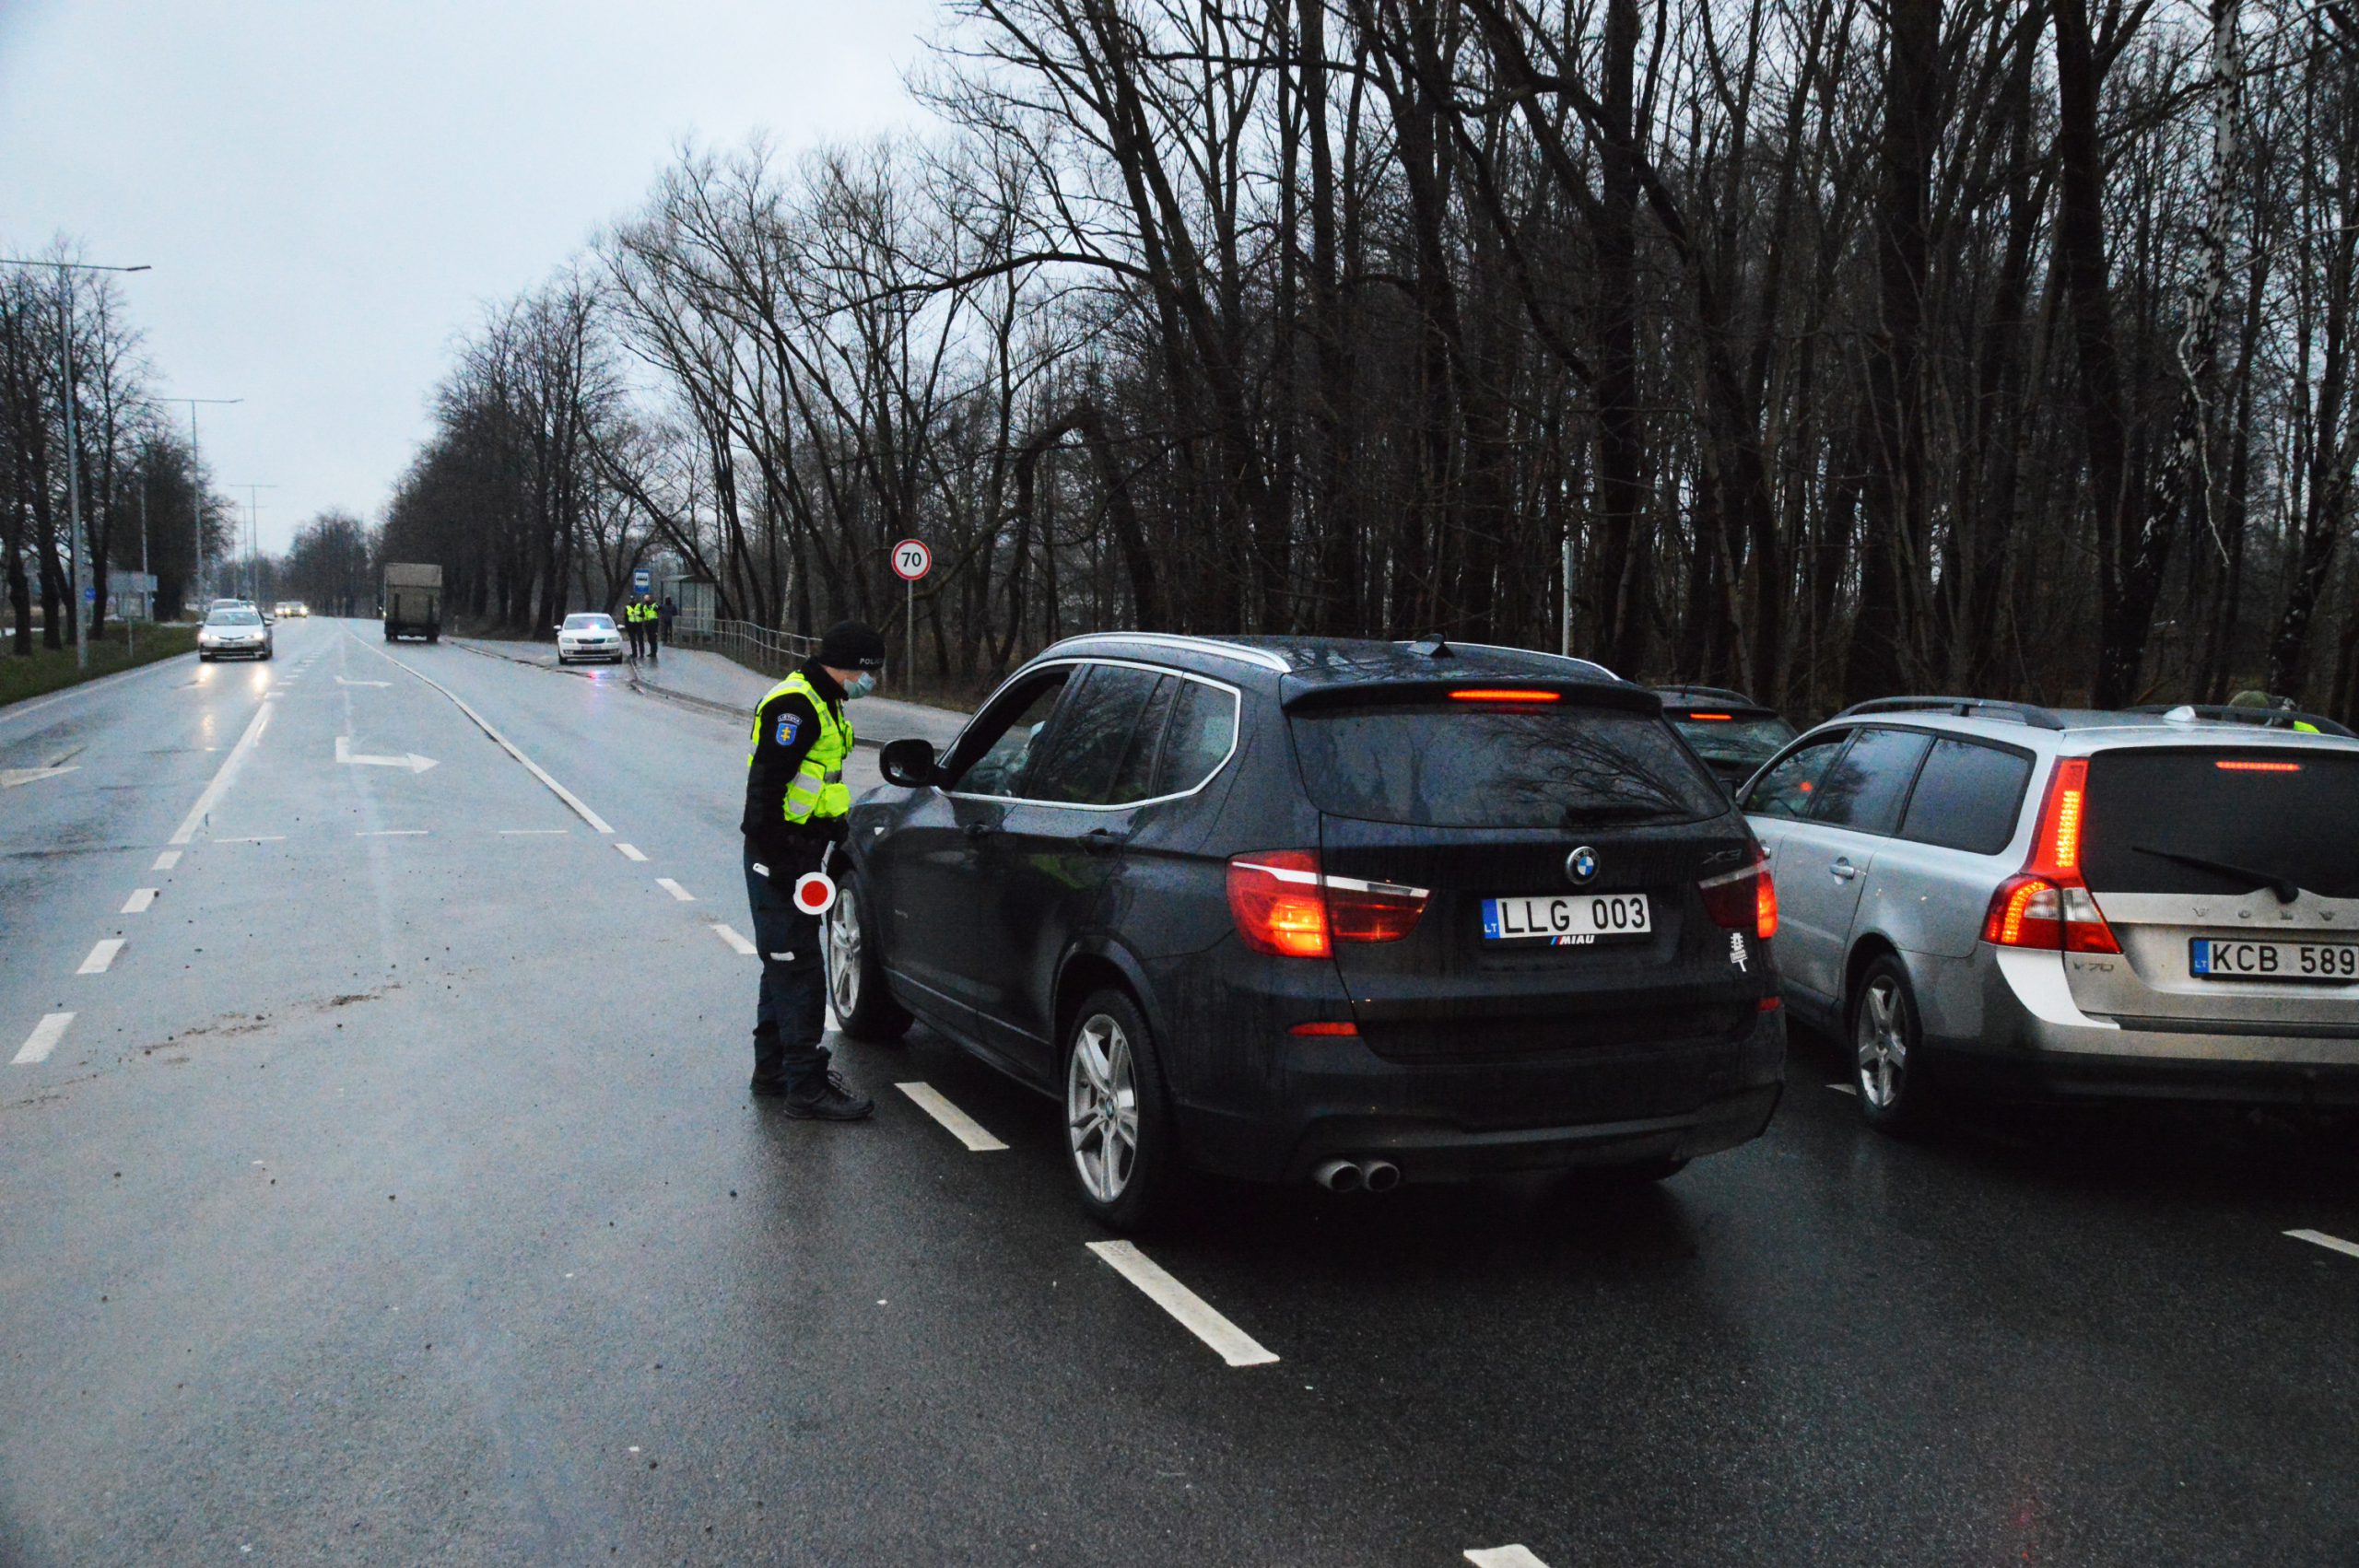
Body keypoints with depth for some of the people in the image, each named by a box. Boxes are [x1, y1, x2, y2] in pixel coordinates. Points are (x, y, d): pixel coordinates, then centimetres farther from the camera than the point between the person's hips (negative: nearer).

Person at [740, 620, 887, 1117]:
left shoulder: (821, 703, 16)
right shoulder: (794, 706, -18)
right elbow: (766, 784, -24)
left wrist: (834, 828, 28)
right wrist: (776, 858, -25)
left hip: (801, 850, 11)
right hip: (780, 856, -11)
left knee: (785, 964, 18)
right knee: (798, 968, -9)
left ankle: (772, 1068, 30)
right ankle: (806, 1088, -5)